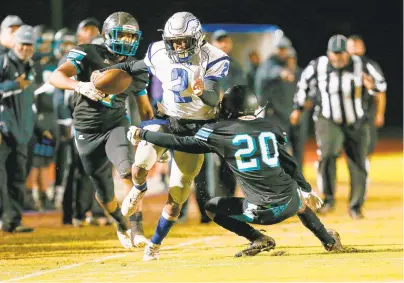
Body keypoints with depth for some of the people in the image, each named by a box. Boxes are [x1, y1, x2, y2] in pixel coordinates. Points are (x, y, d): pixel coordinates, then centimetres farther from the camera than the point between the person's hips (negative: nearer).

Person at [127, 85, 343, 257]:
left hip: (262, 212, -5)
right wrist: (307, 190, 31)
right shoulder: (270, 127, 9)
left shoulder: (220, 132, -3)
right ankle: (330, 242, 40)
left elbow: (179, 143, 2)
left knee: (212, 207, 18)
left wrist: (142, 134, 14)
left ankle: (258, 239, 6)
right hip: (289, 204, 5)